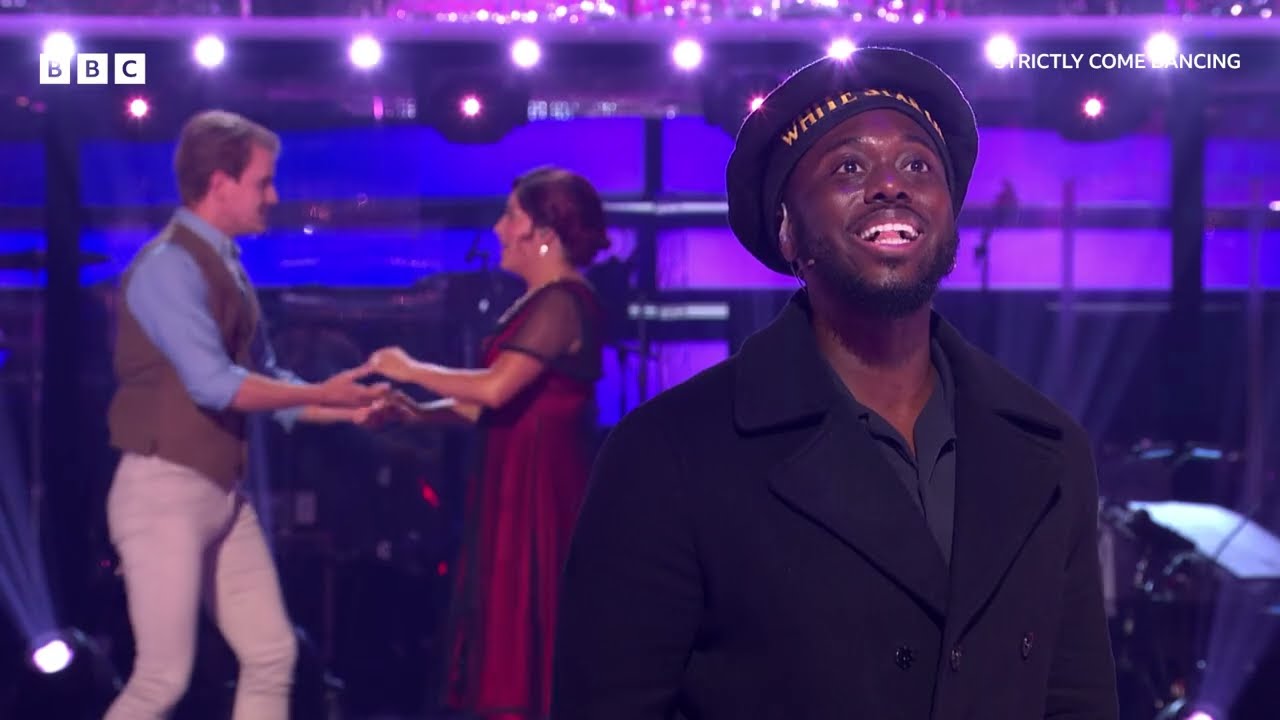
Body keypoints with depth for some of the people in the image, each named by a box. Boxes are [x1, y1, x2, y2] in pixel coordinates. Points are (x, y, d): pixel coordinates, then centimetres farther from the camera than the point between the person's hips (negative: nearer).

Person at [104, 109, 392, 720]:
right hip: (166, 491, -9)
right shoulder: (170, 265, -15)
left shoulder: (227, 266, 13)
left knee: (272, 656, 9)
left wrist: (347, 411, 4)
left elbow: (263, 380, 15)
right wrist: (320, 393, -16)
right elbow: (214, 384, -23)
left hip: (224, 493, 9)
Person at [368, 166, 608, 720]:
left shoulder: (562, 302, -16)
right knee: (514, 632, 12)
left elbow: (495, 389, -25)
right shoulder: (542, 302, 16)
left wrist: (411, 371, -13)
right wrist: (412, 414, 7)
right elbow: (493, 404, 15)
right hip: (521, 483, 10)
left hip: (540, 487, -10)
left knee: (524, 628, -7)